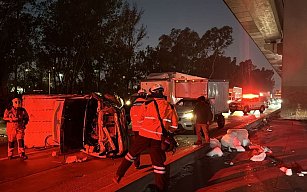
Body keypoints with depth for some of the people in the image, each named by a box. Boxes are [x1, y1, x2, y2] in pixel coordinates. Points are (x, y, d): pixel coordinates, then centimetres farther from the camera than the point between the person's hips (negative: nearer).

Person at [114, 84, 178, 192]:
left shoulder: (147, 104, 0)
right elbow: (174, 125, 9)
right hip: (158, 138, 2)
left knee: (132, 153, 15)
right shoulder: (169, 107, 6)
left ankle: (118, 176, 21)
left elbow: (140, 119, 12)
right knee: (158, 162, 10)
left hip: (145, 135, -1)